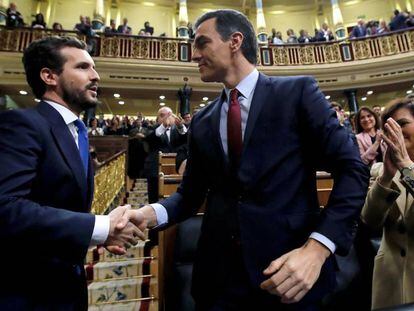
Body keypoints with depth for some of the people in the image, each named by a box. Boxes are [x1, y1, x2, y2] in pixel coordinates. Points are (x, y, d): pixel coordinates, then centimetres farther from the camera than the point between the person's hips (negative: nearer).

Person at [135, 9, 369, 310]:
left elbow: (352, 169, -7)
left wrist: (317, 247, -19)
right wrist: (150, 213, -11)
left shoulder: (297, 91, -4)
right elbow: (190, 193, 8)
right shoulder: (202, 122, 7)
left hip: (291, 270, -3)